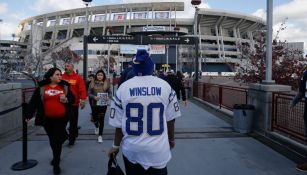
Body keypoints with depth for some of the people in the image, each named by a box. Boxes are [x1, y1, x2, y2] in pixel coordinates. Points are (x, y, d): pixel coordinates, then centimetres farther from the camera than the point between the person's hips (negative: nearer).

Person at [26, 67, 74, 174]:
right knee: (52, 140, 15)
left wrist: (66, 100, -16)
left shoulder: (65, 87, 3)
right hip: (47, 119, 1)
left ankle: (56, 164, 11)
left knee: (58, 140, 1)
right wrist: (29, 115, -2)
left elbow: (72, 99, 6)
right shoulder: (42, 88, 0)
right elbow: (33, 102, 0)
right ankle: (56, 157, 41)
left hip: (61, 119, -1)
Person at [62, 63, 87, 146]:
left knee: (73, 122, 8)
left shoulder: (77, 77, -4)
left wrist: (83, 99, -18)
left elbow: (82, 89, -9)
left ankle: (72, 139, 21)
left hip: (74, 103, -2)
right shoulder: (62, 77, 2)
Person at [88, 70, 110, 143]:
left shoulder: (106, 83, 1)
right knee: (95, 118, 13)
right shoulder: (92, 83, 0)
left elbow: (109, 92, 5)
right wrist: (94, 97, -19)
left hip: (103, 104, -1)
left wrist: (108, 97, -15)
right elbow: (89, 93, -1)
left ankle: (100, 135, 8)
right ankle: (96, 127, 49)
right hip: (95, 104, 1)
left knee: (101, 119, -2)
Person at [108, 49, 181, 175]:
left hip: (131, 150, 1)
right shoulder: (165, 86, -5)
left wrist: (116, 145, 13)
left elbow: (119, 122, -2)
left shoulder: (123, 87, -7)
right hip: (158, 149, 0)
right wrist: (171, 139, 19)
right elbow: (170, 118, 2)